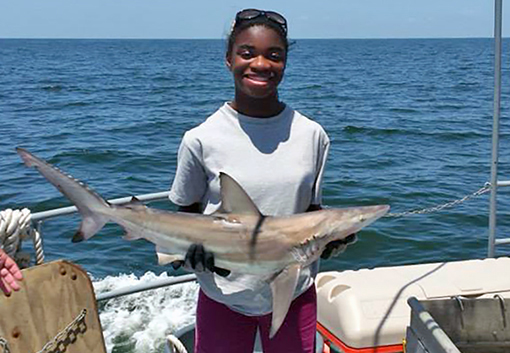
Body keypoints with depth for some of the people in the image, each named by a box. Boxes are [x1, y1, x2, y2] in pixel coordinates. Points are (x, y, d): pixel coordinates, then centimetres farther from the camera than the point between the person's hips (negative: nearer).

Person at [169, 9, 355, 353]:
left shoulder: (312, 135, -5)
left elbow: (311, 209, 4)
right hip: (223, 296, -1)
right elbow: (187, 214, 0)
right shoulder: (201, 139, -11)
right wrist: (192, 249, -20)